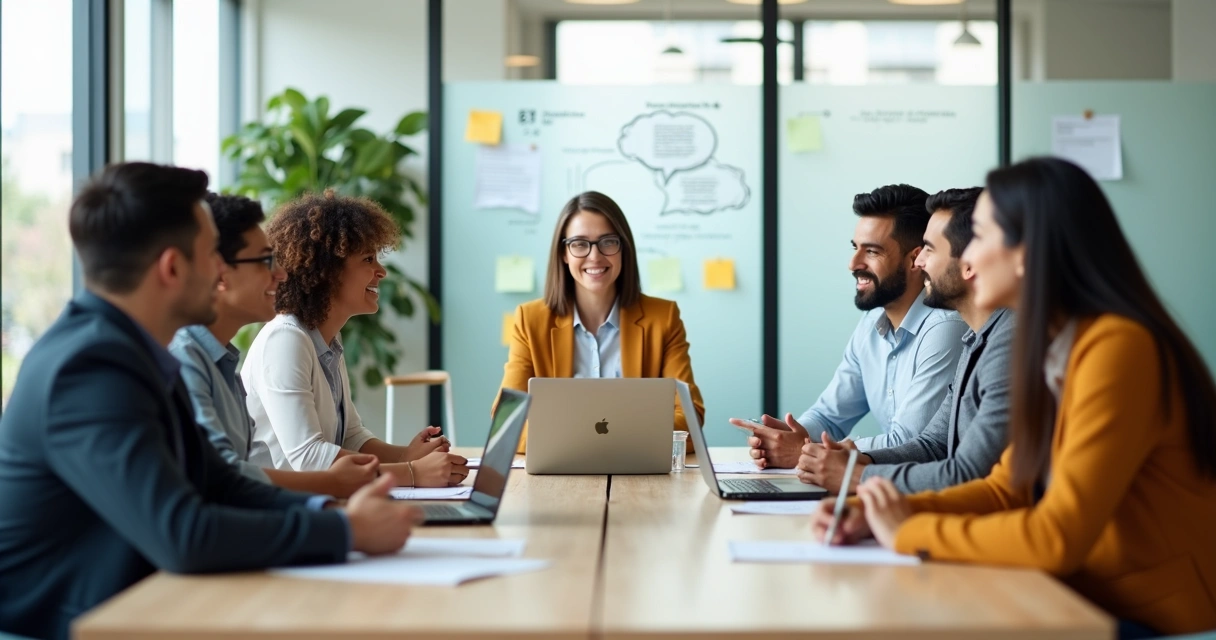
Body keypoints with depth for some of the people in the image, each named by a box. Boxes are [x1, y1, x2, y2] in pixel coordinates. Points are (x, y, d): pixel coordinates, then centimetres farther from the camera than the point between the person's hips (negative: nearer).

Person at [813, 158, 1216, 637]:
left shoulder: (1116, 348, -20)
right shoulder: (1056, 347, 7)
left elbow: (1058, 537, -24)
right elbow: (1006, 489, 10)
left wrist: (910, 533, -13)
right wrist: (885, 515, -4)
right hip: (1091, 600, 7)